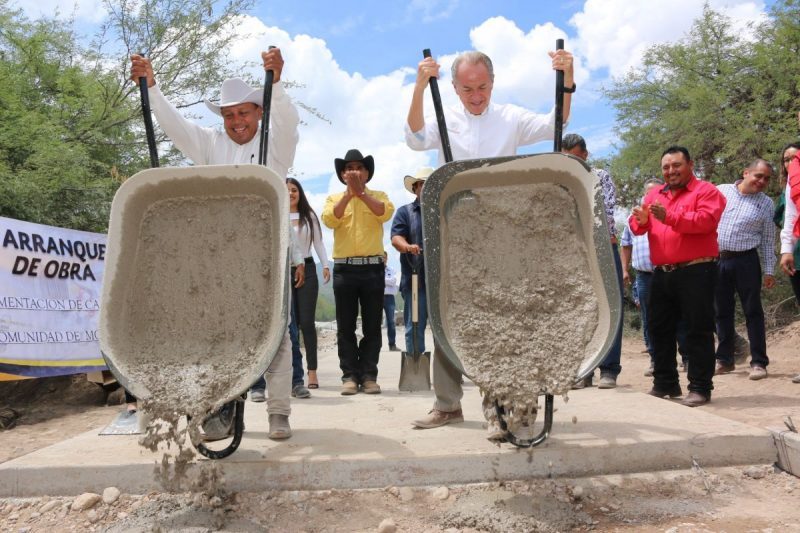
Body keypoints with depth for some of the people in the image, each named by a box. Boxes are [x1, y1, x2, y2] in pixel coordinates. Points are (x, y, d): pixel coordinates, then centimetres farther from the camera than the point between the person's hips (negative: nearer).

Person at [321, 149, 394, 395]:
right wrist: (349, 193, -11)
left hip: (373, 267, 0)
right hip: (344, 268, 1)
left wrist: (361, 192, -12)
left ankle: (369, 376, 7)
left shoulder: (378, 196, 12)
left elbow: (385, 212, -10)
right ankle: (350, 375, 7)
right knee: (345, 327, 1)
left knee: (372, 326, 2)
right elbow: (329, 219, -7)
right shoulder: (335, 199, 14)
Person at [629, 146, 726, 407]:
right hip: (662, 273, 7)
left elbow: (706, 220, -19)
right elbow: (637, 227, 11)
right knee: (659, 329, 11)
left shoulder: (706, 191, -1)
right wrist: (640, 219, -13)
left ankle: (700, 388, 4)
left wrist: (669, 216, -28)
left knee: (698, 330, -3)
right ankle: (665, 383, 22)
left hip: (696, 272, -6)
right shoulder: (655, 194, 17)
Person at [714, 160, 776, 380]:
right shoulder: (720, 191, 3)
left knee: (753, 312, 0)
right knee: (722, 312, 9)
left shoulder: (766, 203, 3)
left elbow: (767, 240, 5)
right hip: (717, 260, 1)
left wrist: (769, 270, 1)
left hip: (746, 261, -1)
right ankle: (724, 359, 19)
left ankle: (758, 362, 6)